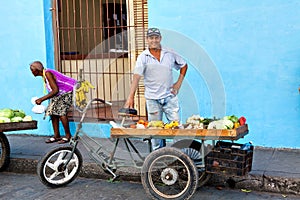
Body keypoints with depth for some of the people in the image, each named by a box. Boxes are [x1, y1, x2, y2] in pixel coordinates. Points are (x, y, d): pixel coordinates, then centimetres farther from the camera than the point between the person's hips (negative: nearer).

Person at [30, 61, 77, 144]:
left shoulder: (47, 73, -22)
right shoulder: (44, 75, 8)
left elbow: (55, 90, -29)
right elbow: (53, 91, 10)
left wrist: (42, 99, -27)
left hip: (70, 91, -10)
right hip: (62, 93, 10)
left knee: (61, 111, -17)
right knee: (53, 110, 5)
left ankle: (68, 135, -6)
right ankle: (56, 135, 10)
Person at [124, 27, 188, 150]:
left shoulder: (170, 54, 5)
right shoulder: (143, 57, -3)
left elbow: (184, 65, 19)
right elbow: (136, 77, -13)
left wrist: (179, 83, 9)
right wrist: (130, 97, -23)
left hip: (170, 97, 2)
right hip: (152, 99, -1)